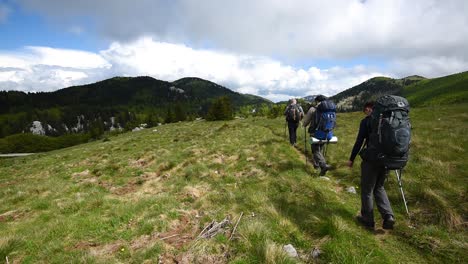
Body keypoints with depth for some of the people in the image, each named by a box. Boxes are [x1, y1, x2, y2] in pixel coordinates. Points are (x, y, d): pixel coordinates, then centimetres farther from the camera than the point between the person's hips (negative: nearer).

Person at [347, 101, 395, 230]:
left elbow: (359, 141, -11)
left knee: (367, 190, 9)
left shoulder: (366, 121, -9)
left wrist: (351, 159, -3)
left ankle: (368, 220, 19)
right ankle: (388, 216, 11)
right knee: (379, 187, 22)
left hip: (371, 160, -6)